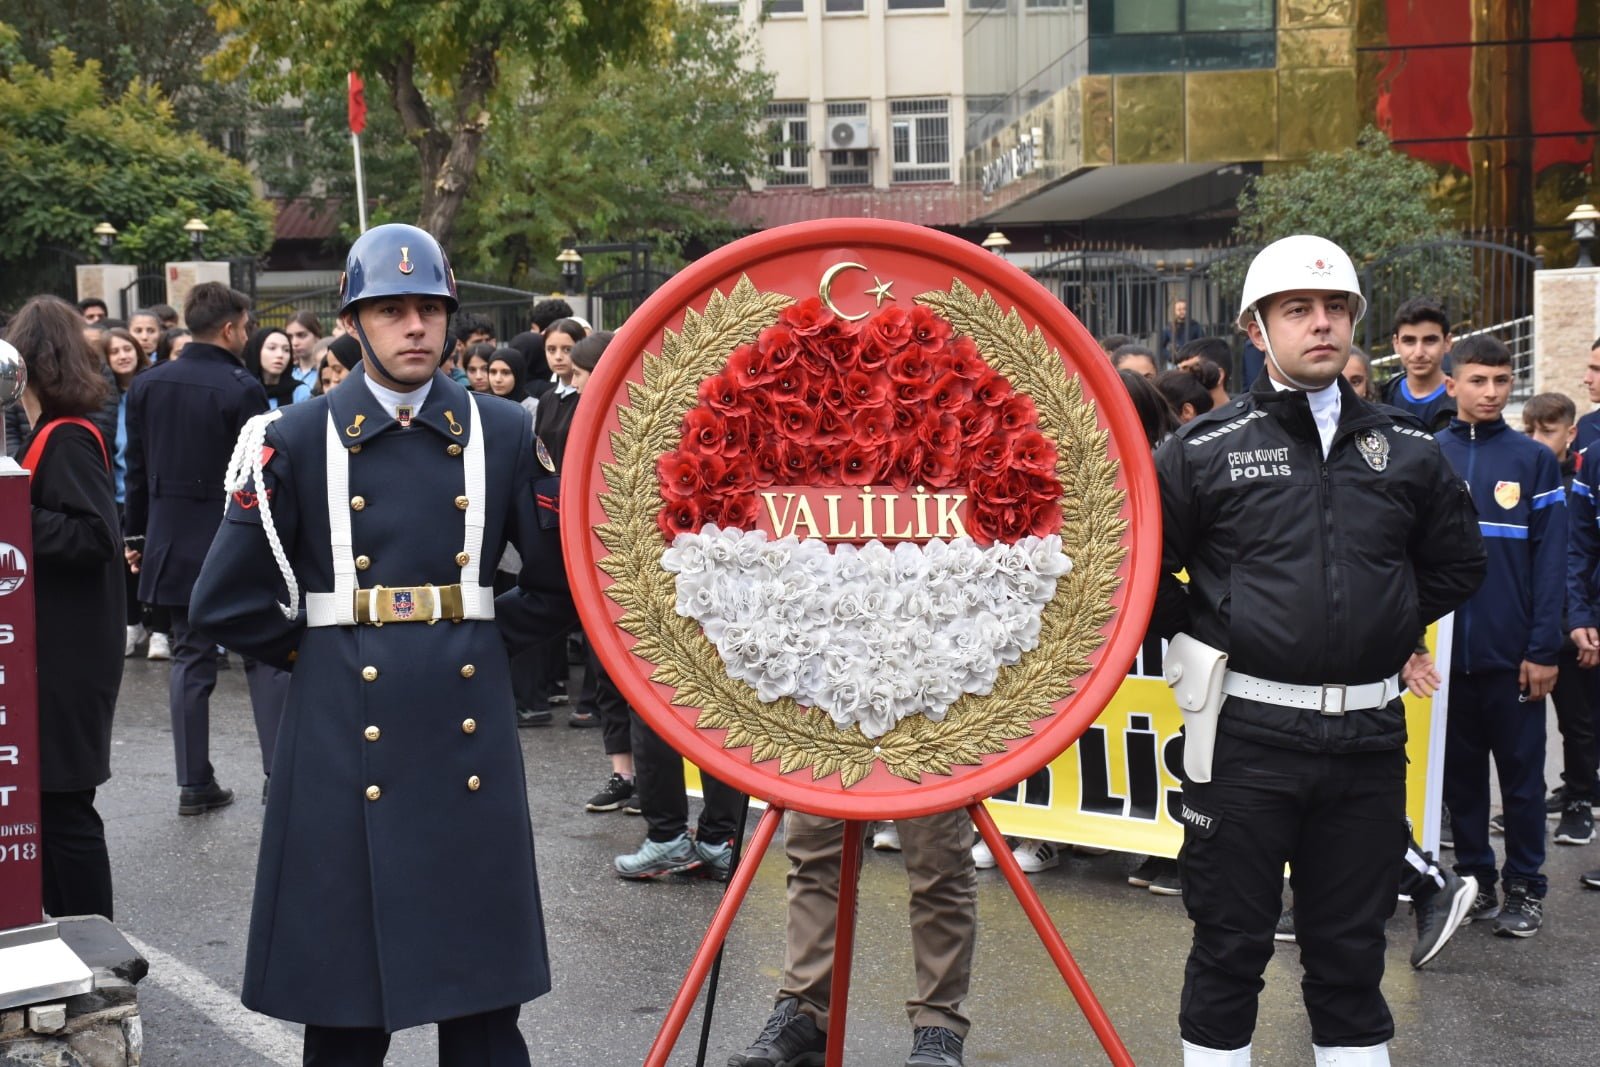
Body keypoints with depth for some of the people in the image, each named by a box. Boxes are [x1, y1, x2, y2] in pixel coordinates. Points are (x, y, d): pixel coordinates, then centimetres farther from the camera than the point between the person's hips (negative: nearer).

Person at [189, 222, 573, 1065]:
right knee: (345, 982, 7)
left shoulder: (504, 433, 4)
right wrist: (312, 652, 1)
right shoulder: (297, 440, -1)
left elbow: (560, 578, 10)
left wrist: (486, 642, 5)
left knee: (485, 993, 9)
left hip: (469, 728, 2)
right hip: (347, 734, -1)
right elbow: (228, 602, -2)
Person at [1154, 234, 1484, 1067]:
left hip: (1368, 739, 3)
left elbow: (1457, 562, 20)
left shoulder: (1407, 455, 7)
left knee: (1351, 948, 12)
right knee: (1230, 943, 5)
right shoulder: (1205, 450, -3)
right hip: (1246, 735, -3)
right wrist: (1205, 636, 1)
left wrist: (1389, 628, 12)